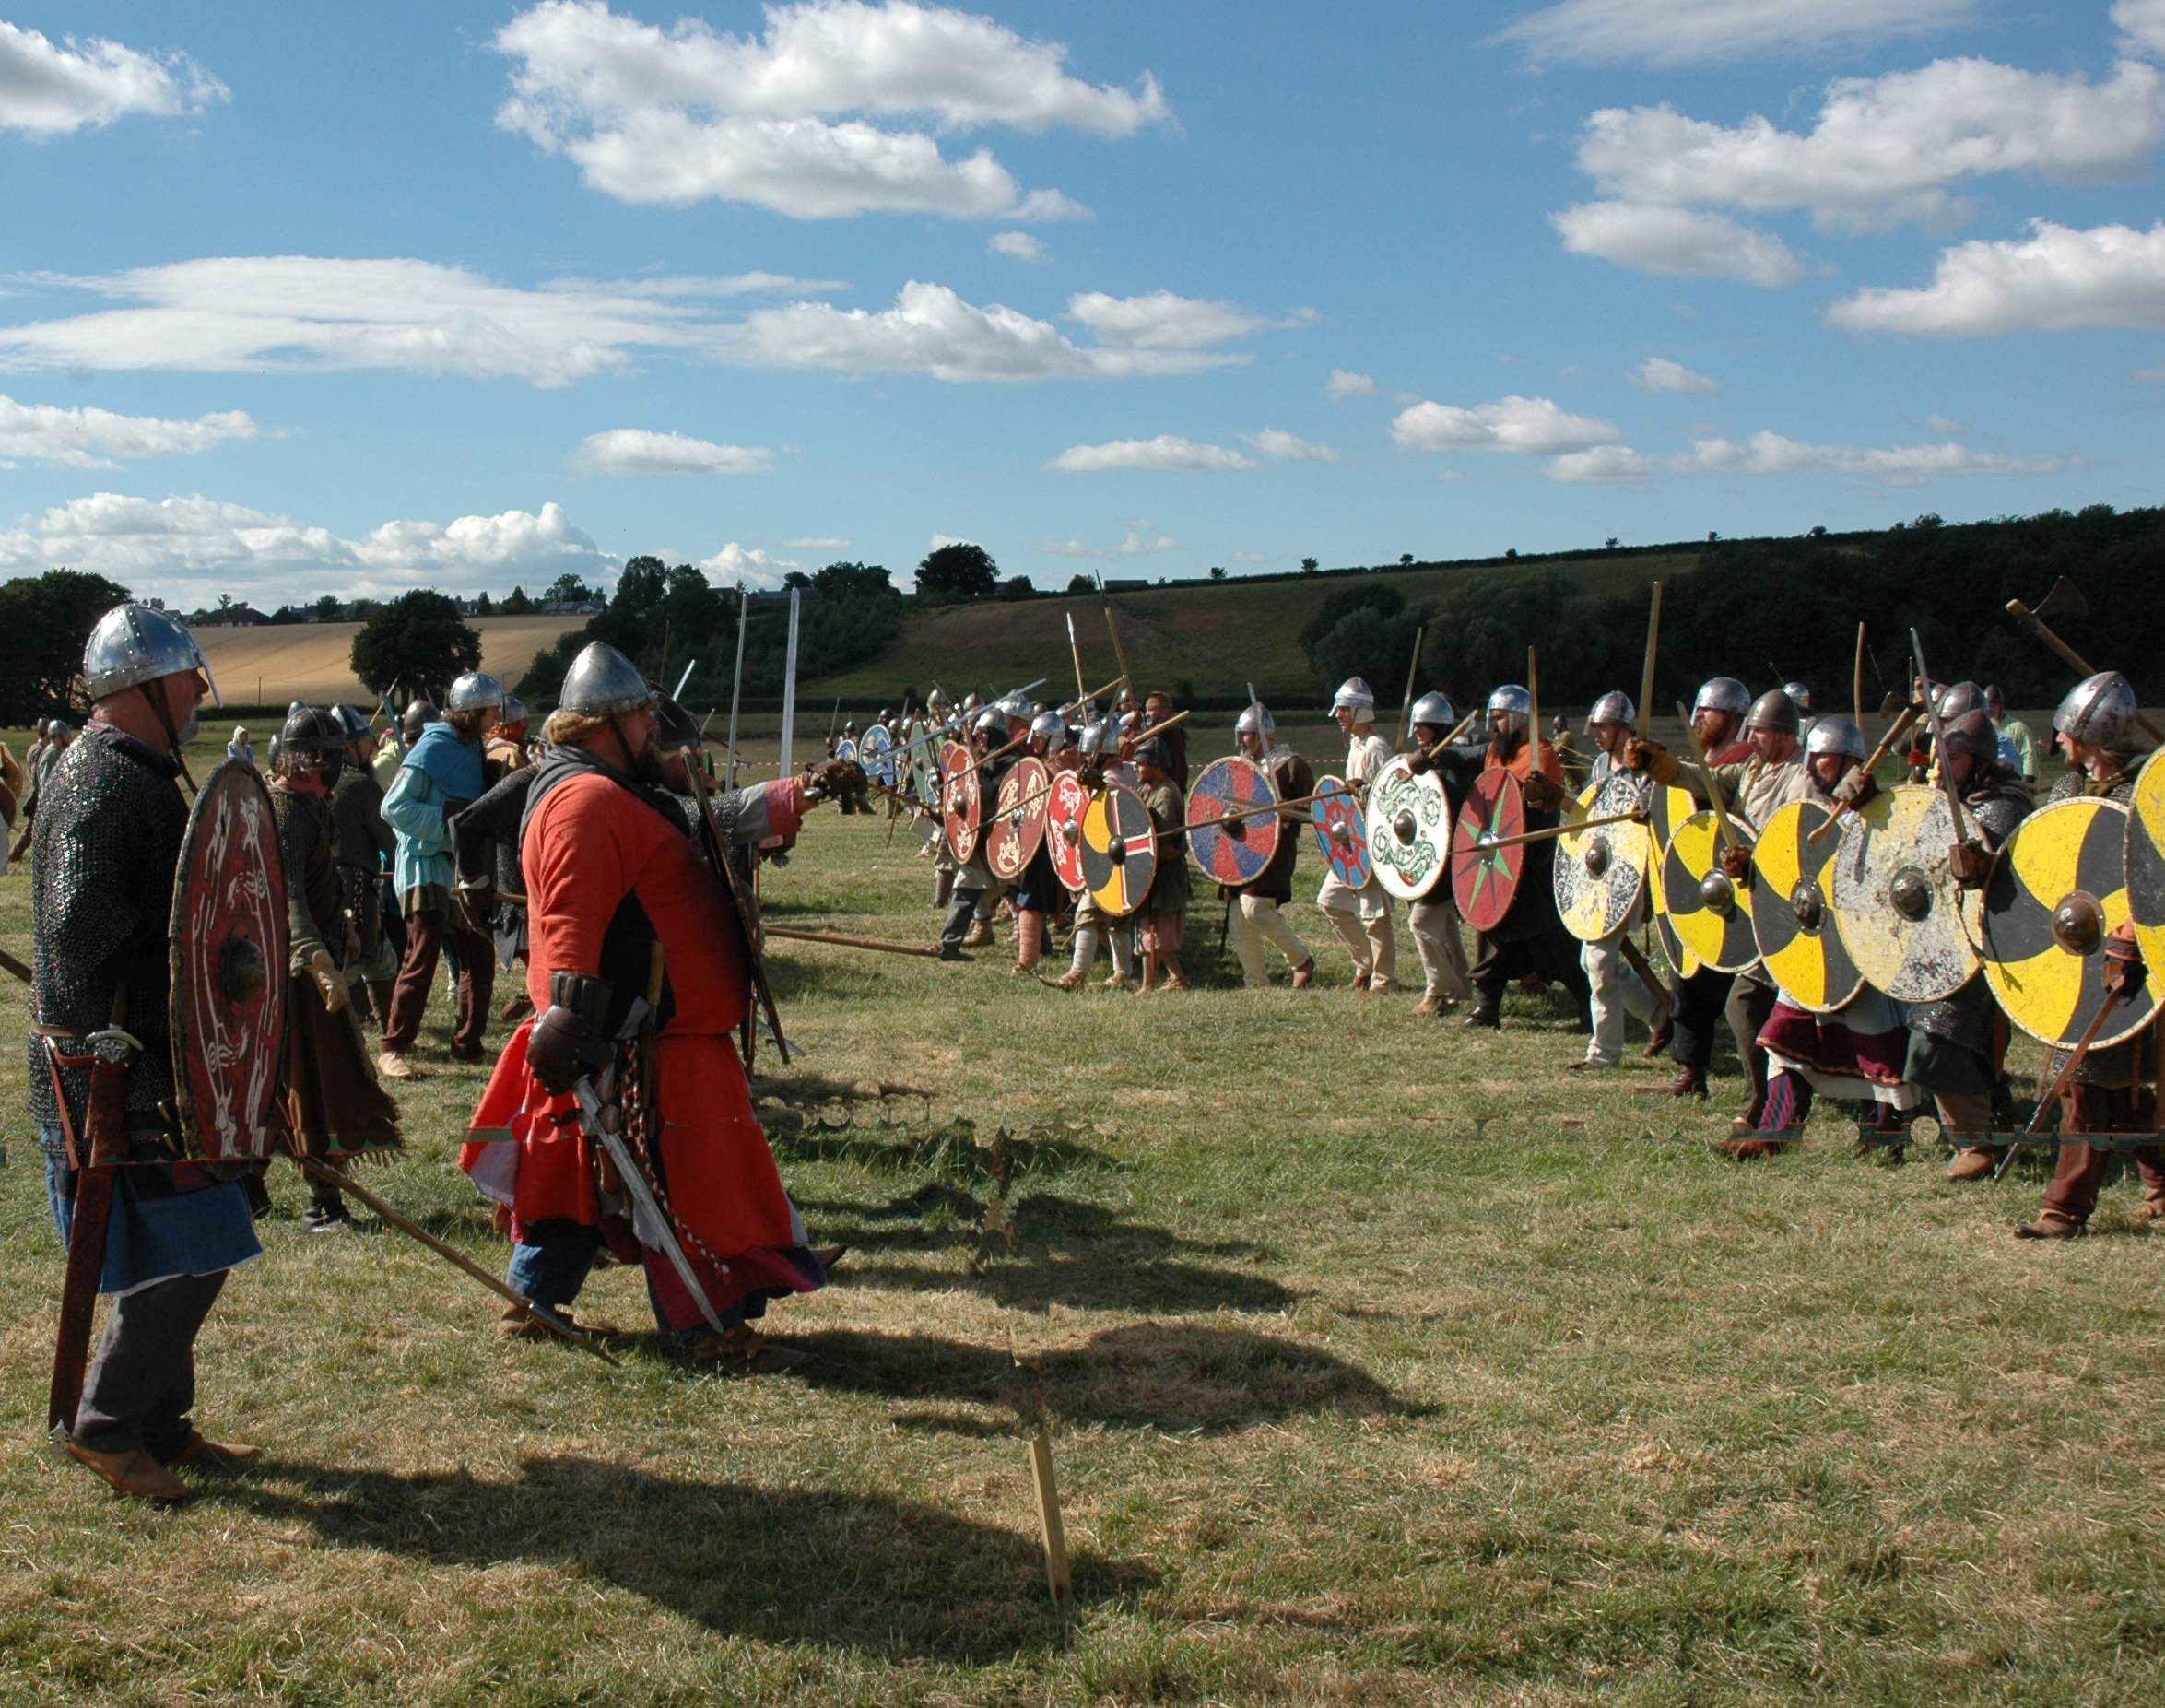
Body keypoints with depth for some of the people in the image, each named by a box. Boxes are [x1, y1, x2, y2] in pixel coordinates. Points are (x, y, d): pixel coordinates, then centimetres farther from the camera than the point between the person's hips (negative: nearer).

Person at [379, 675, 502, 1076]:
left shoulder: (473, 747, 11)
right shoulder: (432, 748, -12)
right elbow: (393, 807, -17)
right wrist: (447, 815, -23)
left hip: (465, 868, 8)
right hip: (428, 867, -8)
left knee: (480, 957, 8)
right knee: (422, 958, -7)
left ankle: (467, 1044, 18)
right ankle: (393, 1049, 1)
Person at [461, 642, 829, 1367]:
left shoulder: (625, 794, 19)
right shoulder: (587, 798, -17)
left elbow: (722, 822, 27)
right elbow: (572, 925, -25)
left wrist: (799, 797, 18)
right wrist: (570, 1025, -30)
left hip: (658, 1028, 11)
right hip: (640, 1039, -11)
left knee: (583, 1165, 17)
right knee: (689, 1178, -5)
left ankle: (532, 1300, 26)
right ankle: (715, 1328, 1)